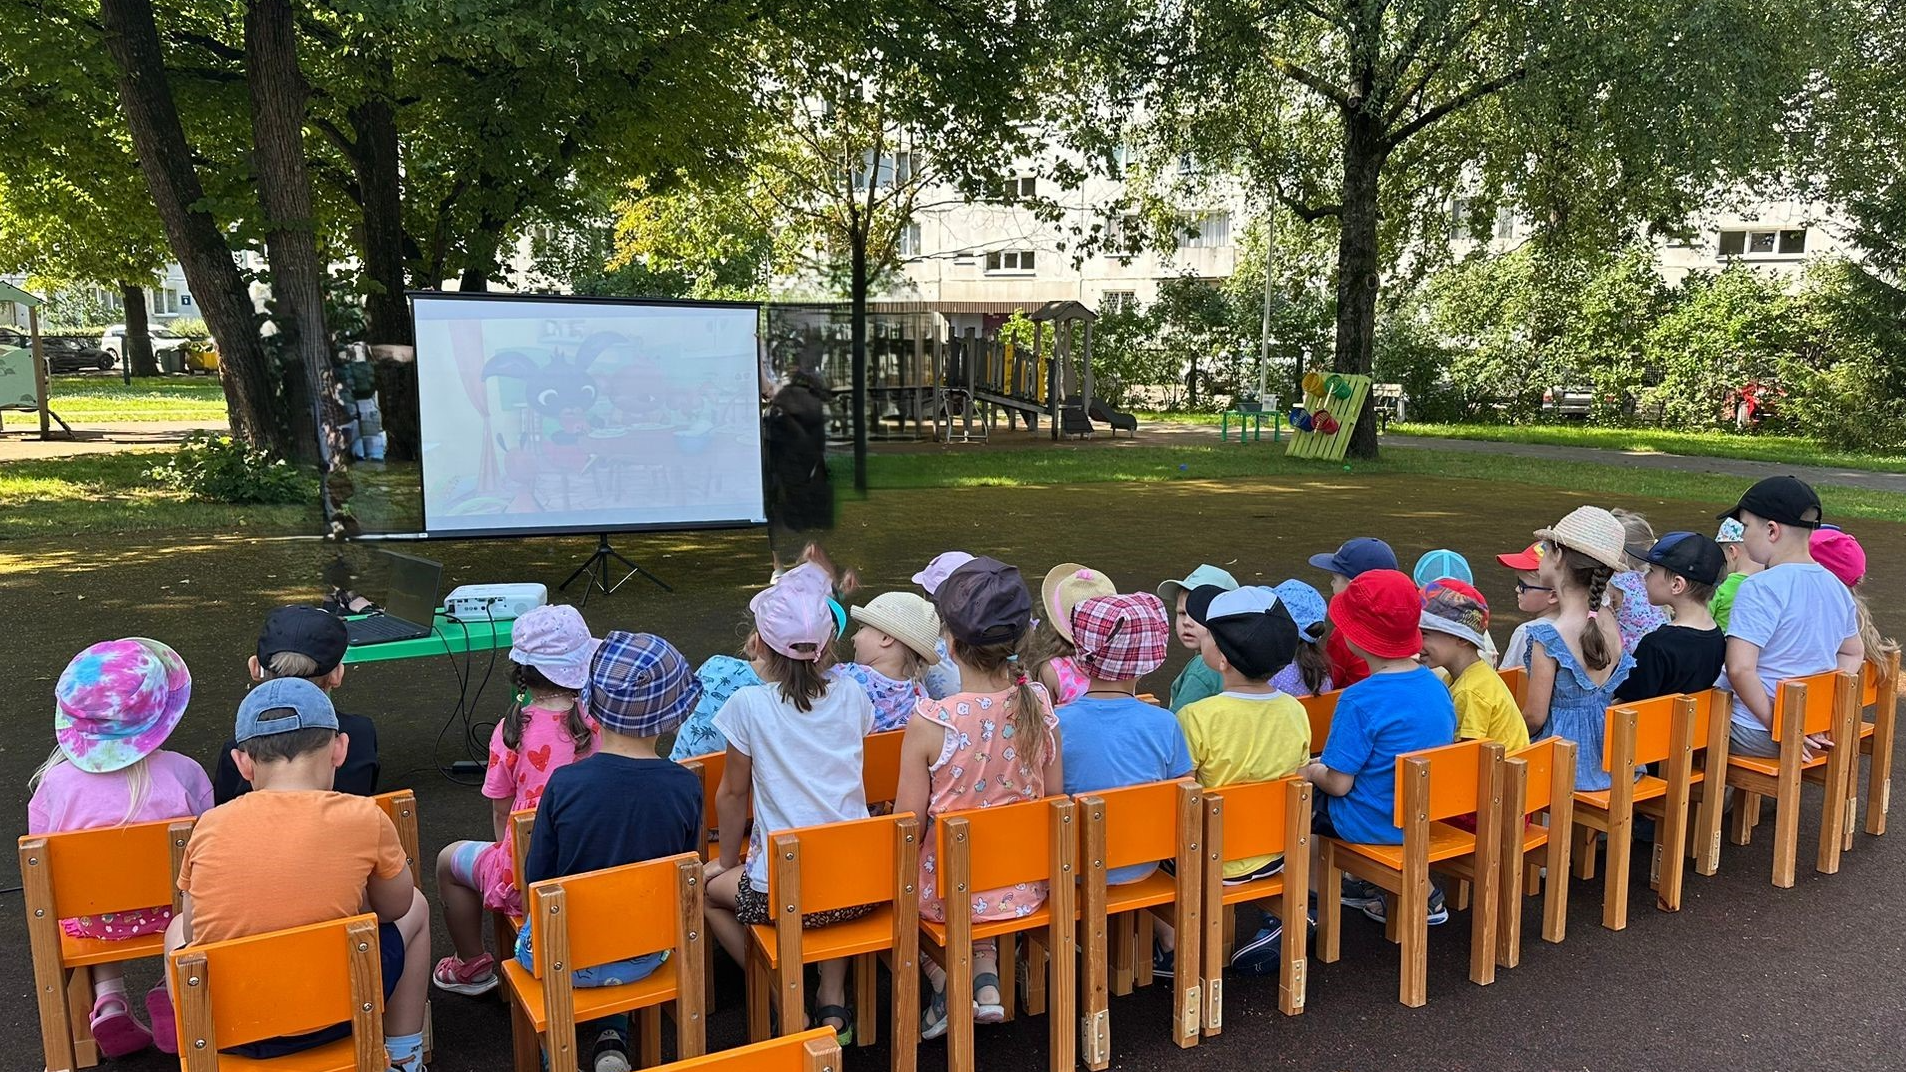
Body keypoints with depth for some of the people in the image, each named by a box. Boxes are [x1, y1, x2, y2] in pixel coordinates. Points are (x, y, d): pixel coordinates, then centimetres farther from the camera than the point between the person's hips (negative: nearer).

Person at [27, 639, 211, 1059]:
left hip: (90, 916, 3)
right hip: (168, 910, -2)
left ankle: (108, 998, 16)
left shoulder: (56, 781, -11)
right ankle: (176, 989, 7)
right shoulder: (184, 772, -16)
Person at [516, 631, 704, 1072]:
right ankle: (612, 1036, 21)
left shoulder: (564, 784, -21)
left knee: (529, 935, 32)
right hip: (645, 958, 2)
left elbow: (536, 876, -8)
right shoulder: (686, 787, -17)